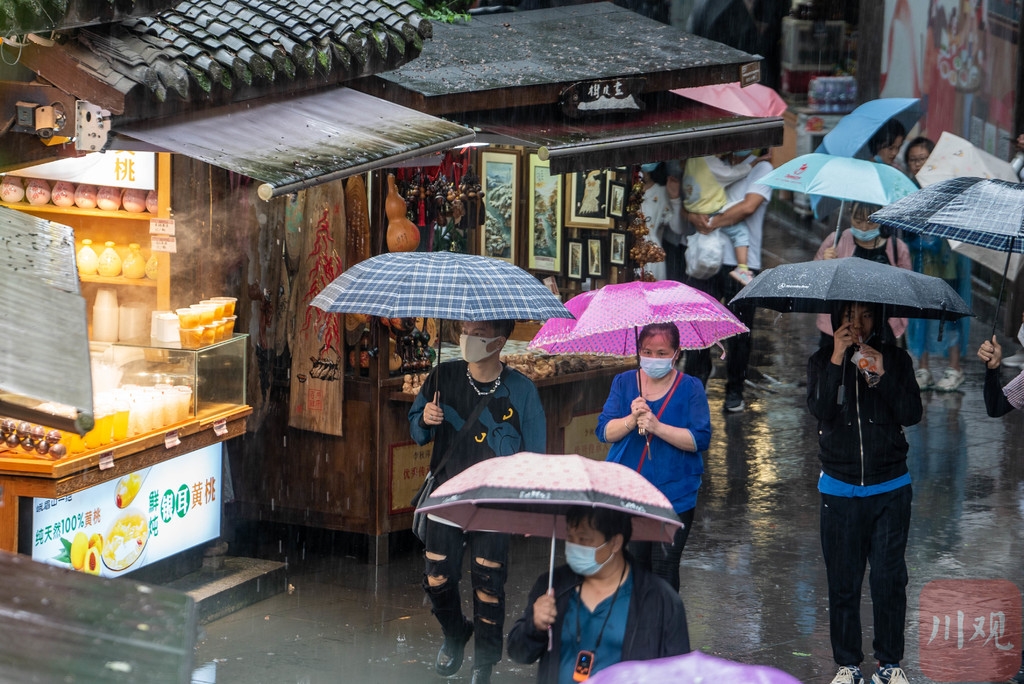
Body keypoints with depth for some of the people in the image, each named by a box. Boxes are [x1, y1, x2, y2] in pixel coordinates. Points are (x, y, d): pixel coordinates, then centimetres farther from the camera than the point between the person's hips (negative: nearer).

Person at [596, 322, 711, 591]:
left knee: (665, 568, -4)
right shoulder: (623, 383, 7)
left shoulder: (690, 388, -1)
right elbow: (604, 431, 0)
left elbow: (700, 439, -10)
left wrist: (658, 427, -21)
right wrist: (632, 420, -19)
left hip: (674, 497, -3)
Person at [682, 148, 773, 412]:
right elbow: (685, 204, 14)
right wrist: (693, 216, -9)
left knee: (739, 331, 3)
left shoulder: (761, 169, 3)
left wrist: (712, 223, -11)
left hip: (741, 263, -3)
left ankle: (735, 391, 15)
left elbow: (748, 206, -13)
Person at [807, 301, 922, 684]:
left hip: (890, 490, 0)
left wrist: (882, 375, -18)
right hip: (840, 490, 0)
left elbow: (912, 415, -8)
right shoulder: (822, 362, 2)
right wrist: (837, 359, -19)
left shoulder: (895, 360, 2)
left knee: (889, 580, -1)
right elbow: (820, 410, -15)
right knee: (843, 582, 3)